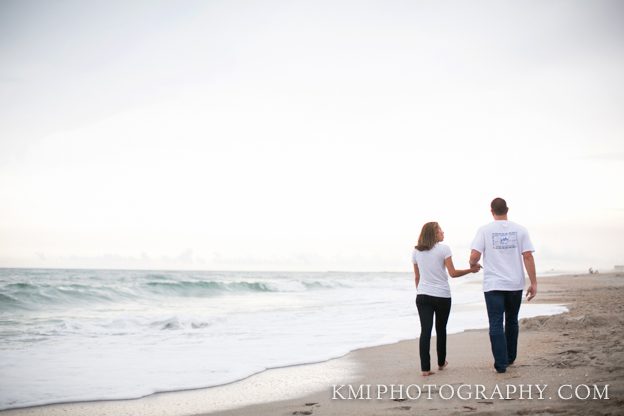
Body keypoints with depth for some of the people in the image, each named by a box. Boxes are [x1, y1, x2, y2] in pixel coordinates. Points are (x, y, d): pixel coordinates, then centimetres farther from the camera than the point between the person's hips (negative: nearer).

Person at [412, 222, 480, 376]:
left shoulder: (416, 252, 6)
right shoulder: (444, 249, -7)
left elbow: (417, 277, 11)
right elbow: (453, 273, -9)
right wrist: (471, 270, 3)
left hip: (423, 295, 2)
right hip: (442, 296, -2)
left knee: (425, 330, -2)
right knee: (441, 329, 15)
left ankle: (425, 368, -8)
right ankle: (441, 362, 28)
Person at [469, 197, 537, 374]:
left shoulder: (484, 230, -3)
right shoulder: (520, 230, 2)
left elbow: (474, 256, -10)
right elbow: (528, 256, -4)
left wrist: (472, 265, 14)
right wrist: (533, 283, -1)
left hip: (493, 286, -3)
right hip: (515, 284, 3)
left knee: (496, 324, -2)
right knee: (511, 321, 19)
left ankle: (501, 363, -8)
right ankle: (510, 358, 30)